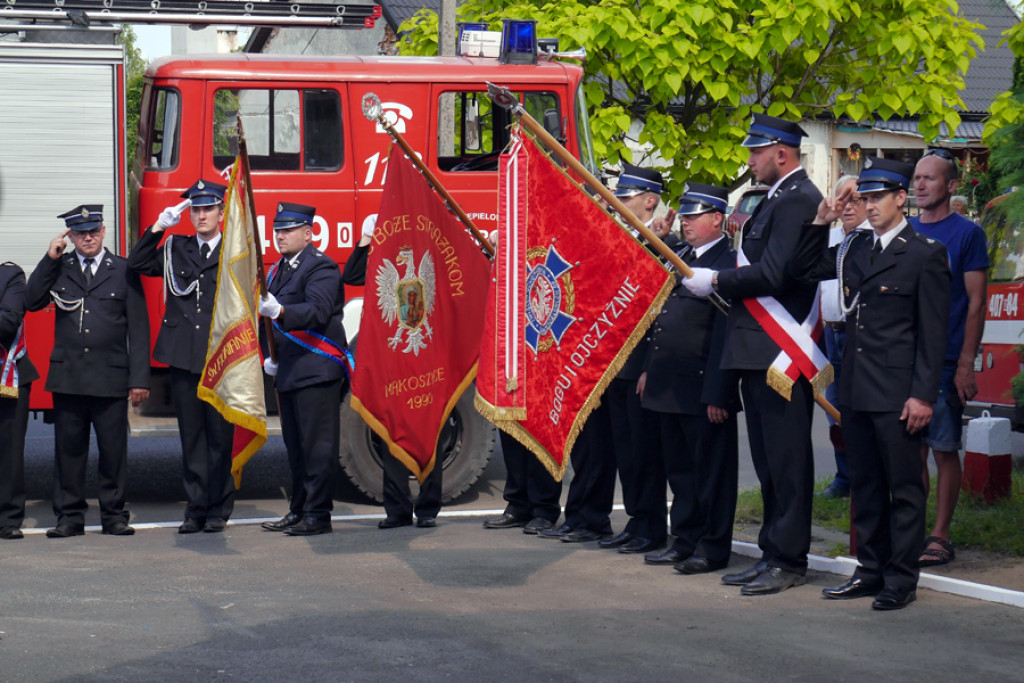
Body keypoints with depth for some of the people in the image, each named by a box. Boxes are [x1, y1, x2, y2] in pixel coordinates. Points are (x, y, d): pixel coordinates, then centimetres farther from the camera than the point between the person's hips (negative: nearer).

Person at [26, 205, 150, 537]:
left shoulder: (123, 271, 5)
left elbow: (138, 328, 3)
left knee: (114, 449, 1)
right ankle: (69, 516, 12)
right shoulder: (60, 269, 11)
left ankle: (114, 514, 10)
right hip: (67, 377, 2)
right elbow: (32, 301, -1)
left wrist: (139, 379, -3)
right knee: (68, 448, 5)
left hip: (111, 379, -2)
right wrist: (49, 259, -5)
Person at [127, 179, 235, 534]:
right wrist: (158, 228, 4)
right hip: (183, 358, 3)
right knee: (191, 435, 6)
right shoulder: (175, 249, 13)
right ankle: (196, 508, 12)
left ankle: (219, 509, 10)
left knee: (220, 435, 1)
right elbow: (137, 265, 12)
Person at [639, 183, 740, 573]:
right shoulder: (679, 258, 16)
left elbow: (725, 333, -17)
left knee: (710, 467, 1)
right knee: (678, 467, 15)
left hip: (703, 388, -9)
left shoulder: (728, 263, -12)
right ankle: (685, 542, 23)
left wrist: (716, 393, -20)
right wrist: (649, 369, 18)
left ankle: (713, 547, 8)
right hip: (669, 387, 9)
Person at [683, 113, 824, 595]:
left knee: (786, 460, -6)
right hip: (761, 354, 11)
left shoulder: (798, 199, -13)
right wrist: (716, 281, 10)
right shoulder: (778, 199, 19)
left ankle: (789, 561, -2)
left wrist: (716, 281, -12)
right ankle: (773, 554, 20)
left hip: (781, 352, -11)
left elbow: (773, 274, -21)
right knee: (768, 460, 14)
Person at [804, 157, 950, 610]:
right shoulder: (854, 249, 13)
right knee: (865, 484, 12)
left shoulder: (926, 255, -4)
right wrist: (821, 223, 5)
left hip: (896, 393, -6)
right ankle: (871, 570, 20)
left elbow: (933, 333, -7)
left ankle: (901, 580, 3)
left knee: (904, 488, -1)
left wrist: (923, 395, -13)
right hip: (856, 388, 7)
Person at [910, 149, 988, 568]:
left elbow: (976, 303, -6)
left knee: (944, 450, 0)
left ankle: (940, 538, 5)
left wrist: (965, 365, -12)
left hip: (945, 361, -5)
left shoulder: (967, 233, -3)